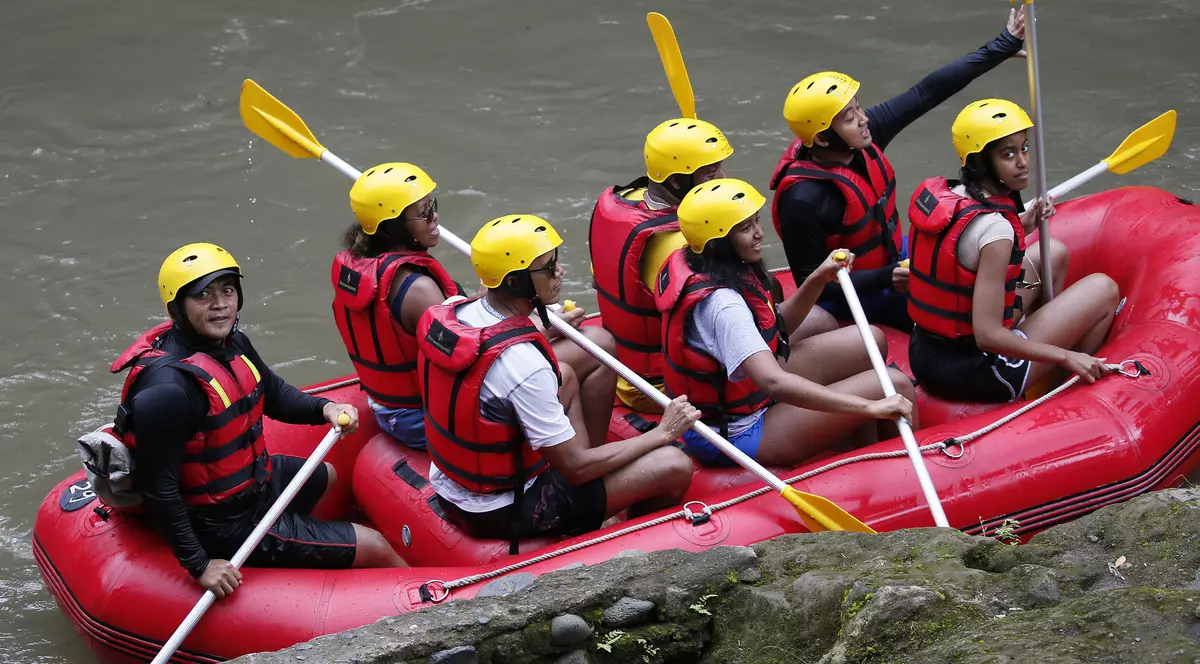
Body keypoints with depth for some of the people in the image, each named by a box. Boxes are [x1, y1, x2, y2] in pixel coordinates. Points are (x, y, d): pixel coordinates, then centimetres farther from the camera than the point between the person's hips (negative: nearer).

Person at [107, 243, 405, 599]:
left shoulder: (230, 343, -5)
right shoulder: (167, 388, -34)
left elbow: (275, 395, 12)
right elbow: (157, 487, -31)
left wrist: (324, 408, -8)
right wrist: (200, 565, -29)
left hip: (256, 477, 10)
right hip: (227, 523, -9)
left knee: (332, 476, 37)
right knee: (375, 549, 0)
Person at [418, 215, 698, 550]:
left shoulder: (444, 314, -7)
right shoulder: (523, 363, -31)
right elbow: (575, 468, -22)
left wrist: (544, 333, 25)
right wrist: (663, 433, -11)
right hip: (503, 515, -9)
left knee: (565, 375, 25)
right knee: (675, 467, -7)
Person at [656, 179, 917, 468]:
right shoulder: (721, 303, -30)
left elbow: (774, 327, 14)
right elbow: (775, 383, -41)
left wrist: (818, 280, -1)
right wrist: (871, 407, -41)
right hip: (739, 435, -10)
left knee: (870, 342, 11)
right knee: (896, 386, -11)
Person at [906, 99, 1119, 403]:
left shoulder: (935, 193, -2)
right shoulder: (994, 227, -26)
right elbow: (988, 336, -27)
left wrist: (1021, 227, 8)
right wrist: (1066, 357, -18)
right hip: (974, 375, -8)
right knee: (1103, 289, 5)